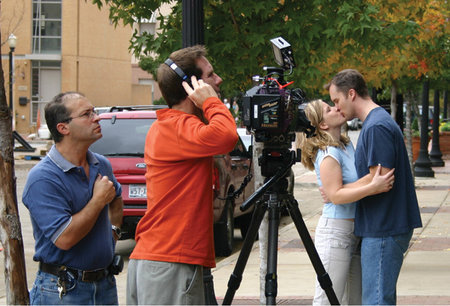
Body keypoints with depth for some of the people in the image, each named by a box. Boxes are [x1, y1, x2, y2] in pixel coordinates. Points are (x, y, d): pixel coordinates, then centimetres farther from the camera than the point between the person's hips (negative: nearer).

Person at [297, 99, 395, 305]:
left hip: (355, 232, 9)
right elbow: (336, 195, -23)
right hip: (335, 232, -9)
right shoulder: (328, 154, -15)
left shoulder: (347, 145, 12)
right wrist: (373, 188, -31)